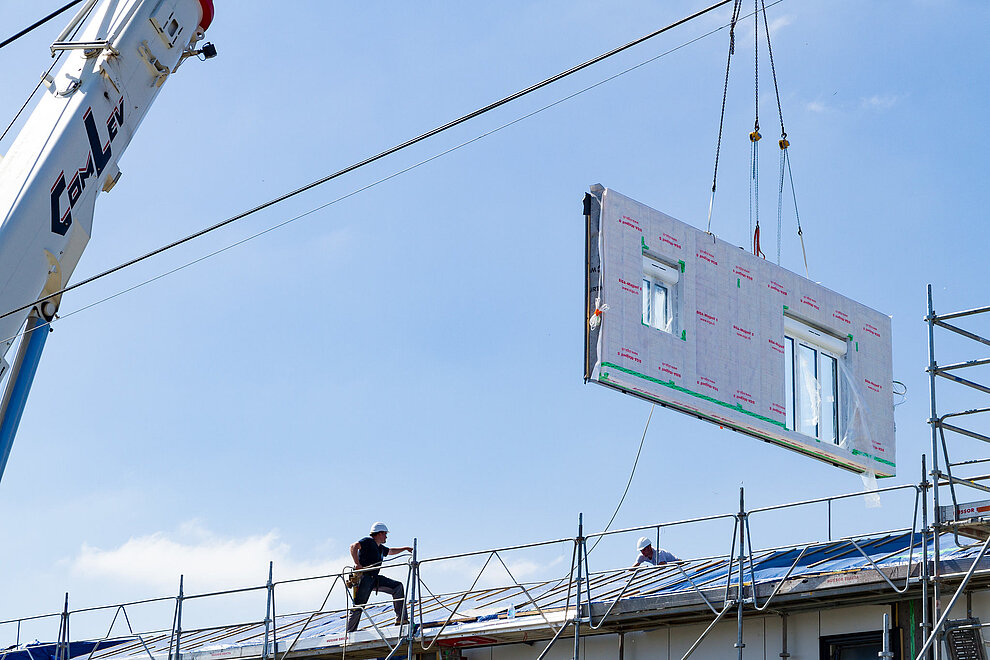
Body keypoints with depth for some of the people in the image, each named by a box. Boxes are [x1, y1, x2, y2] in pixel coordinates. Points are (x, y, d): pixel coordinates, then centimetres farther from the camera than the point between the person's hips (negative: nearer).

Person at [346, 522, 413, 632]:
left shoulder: (380, 548, 20)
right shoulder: (368, 541, -8)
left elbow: (390, 551, 43)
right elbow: (353, 546, -24)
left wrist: (405, 549, 44)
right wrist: (357, 564, -30)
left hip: (374, 578, 9)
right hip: (364, 577, -9)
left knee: (397, 586, 2)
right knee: (358, 607, -10)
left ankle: (401, 619, -1)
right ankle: (350, 632, 0)